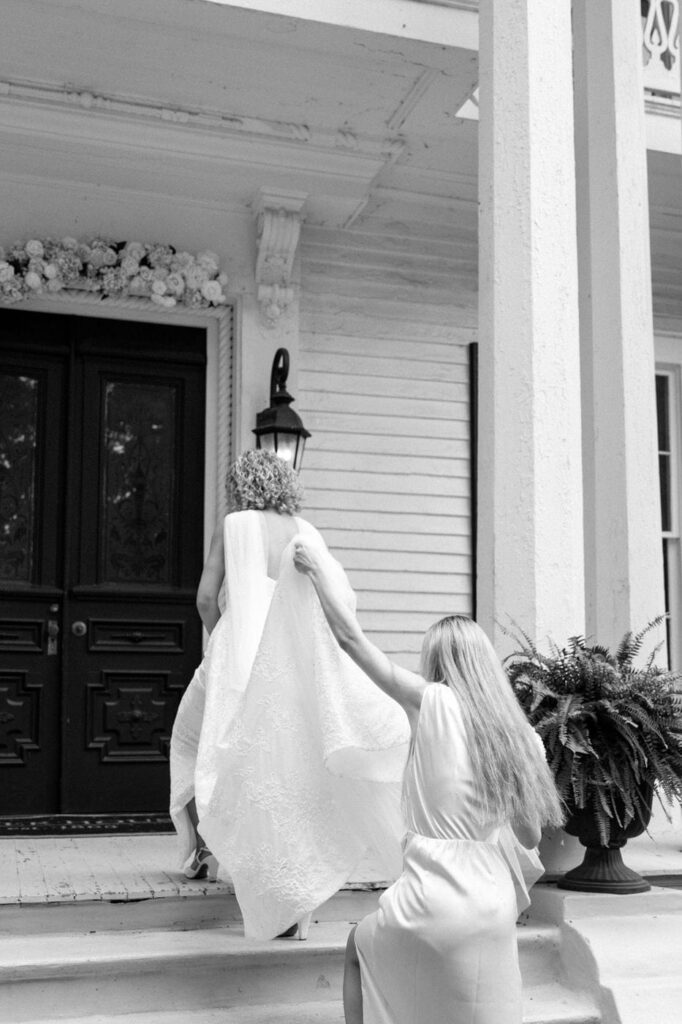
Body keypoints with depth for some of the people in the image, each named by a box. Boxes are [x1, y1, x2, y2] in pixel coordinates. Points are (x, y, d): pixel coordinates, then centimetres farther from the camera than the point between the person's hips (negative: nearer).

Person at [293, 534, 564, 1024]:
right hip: (495, 909, 3)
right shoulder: (521, 736, 4)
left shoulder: (432, 703, -6)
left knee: (360, 946, 28)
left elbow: (352, 638, 0)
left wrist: (318, 567, 10)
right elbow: (530, 837, 7)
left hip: (432, 901, -3)